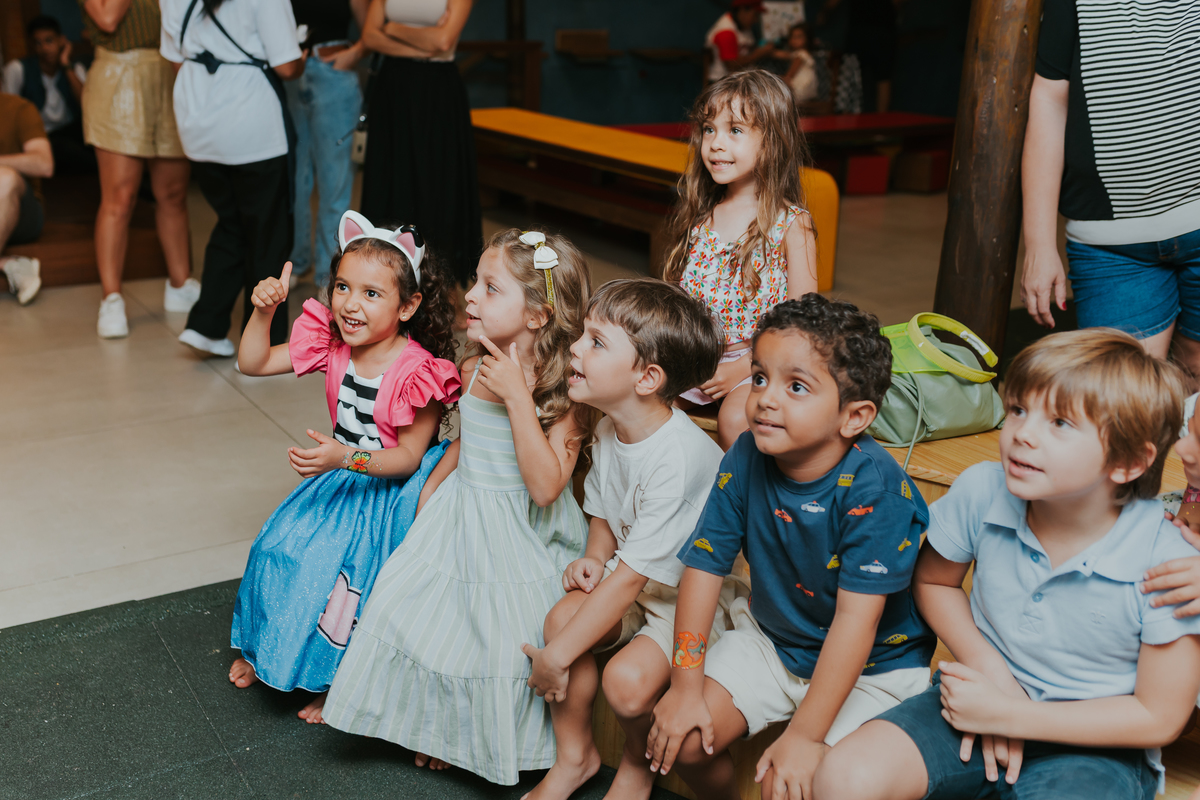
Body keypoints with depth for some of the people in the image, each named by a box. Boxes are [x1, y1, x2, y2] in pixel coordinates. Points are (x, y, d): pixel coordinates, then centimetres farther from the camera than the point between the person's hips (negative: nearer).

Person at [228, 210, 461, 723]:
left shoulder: (418, 373, -25)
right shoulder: (330, 345, -7)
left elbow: (408, 458, -21)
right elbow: (252, 364, -1)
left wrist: (346, 457, -35)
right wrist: (263, 311, -17)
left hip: (390, 490, -6)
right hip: (340, 477, 6)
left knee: (351, 575, -15)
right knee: (281, 550, 3)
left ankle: (341, 679, 12)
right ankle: (268, 651, 31)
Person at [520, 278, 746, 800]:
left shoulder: (678, 457, -31)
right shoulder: (609, 429, -4)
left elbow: (629, 578, -29)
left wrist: (556, 658, -23)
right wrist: (594, 558, -6)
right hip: (637, 580, 7)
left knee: (627, 680, -27)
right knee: (563, 615, -18)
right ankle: (575, 755, 3)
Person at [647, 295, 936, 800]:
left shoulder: (874, 488, -29)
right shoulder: (747, 458, -13)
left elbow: (856, 618, -29)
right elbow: (704, 567, -8)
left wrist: (804, 736, -28)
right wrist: (687, 685, -10)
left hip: (874, 667, -5)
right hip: (771, 640, 5)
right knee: (681, 739, -7)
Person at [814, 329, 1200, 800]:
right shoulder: (980, 493, -12)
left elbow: (1159, 717, -12)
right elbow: (933, 581, 8)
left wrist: (1006, 715, -17)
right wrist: (989, 670, -8)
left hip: (1093, 740, -2)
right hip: (988, 691, 3)